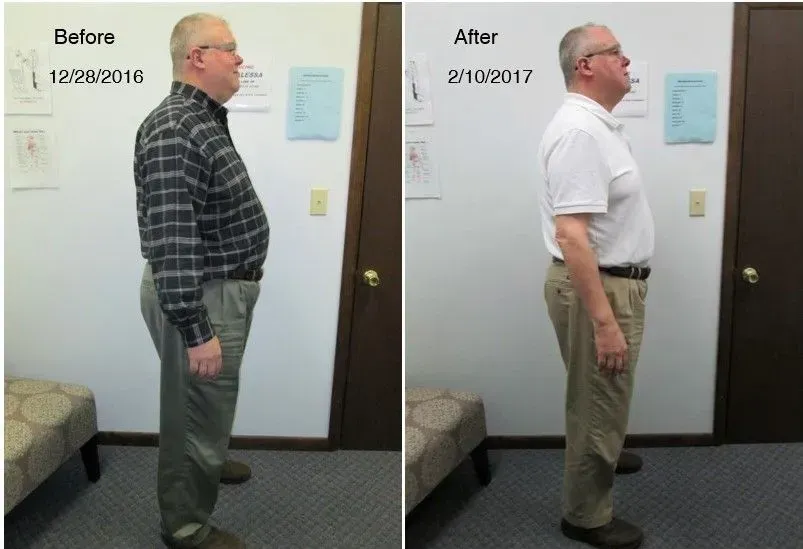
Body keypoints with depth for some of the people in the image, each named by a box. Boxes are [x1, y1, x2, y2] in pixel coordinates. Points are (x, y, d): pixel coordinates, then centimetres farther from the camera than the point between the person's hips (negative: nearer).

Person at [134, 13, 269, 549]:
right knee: (197, 409, 6)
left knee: (213, 401, 29)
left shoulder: (205, 118, 9)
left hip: (226, 287, 10)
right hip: (200, 296, -10)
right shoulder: (175, 130, -24)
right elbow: (170, 239, -29)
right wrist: (196, 330, -28)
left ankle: (209, 462, 52)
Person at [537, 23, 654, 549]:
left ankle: (601, 454, 52)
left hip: (615, 279, 10)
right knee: (598, 401, 4)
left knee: (608, 395, 29)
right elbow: (571, 235, -31)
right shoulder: (579, 130, -25)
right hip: (598, 287, -10)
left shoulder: (599, 123, 9)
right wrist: (604, 321, -31)